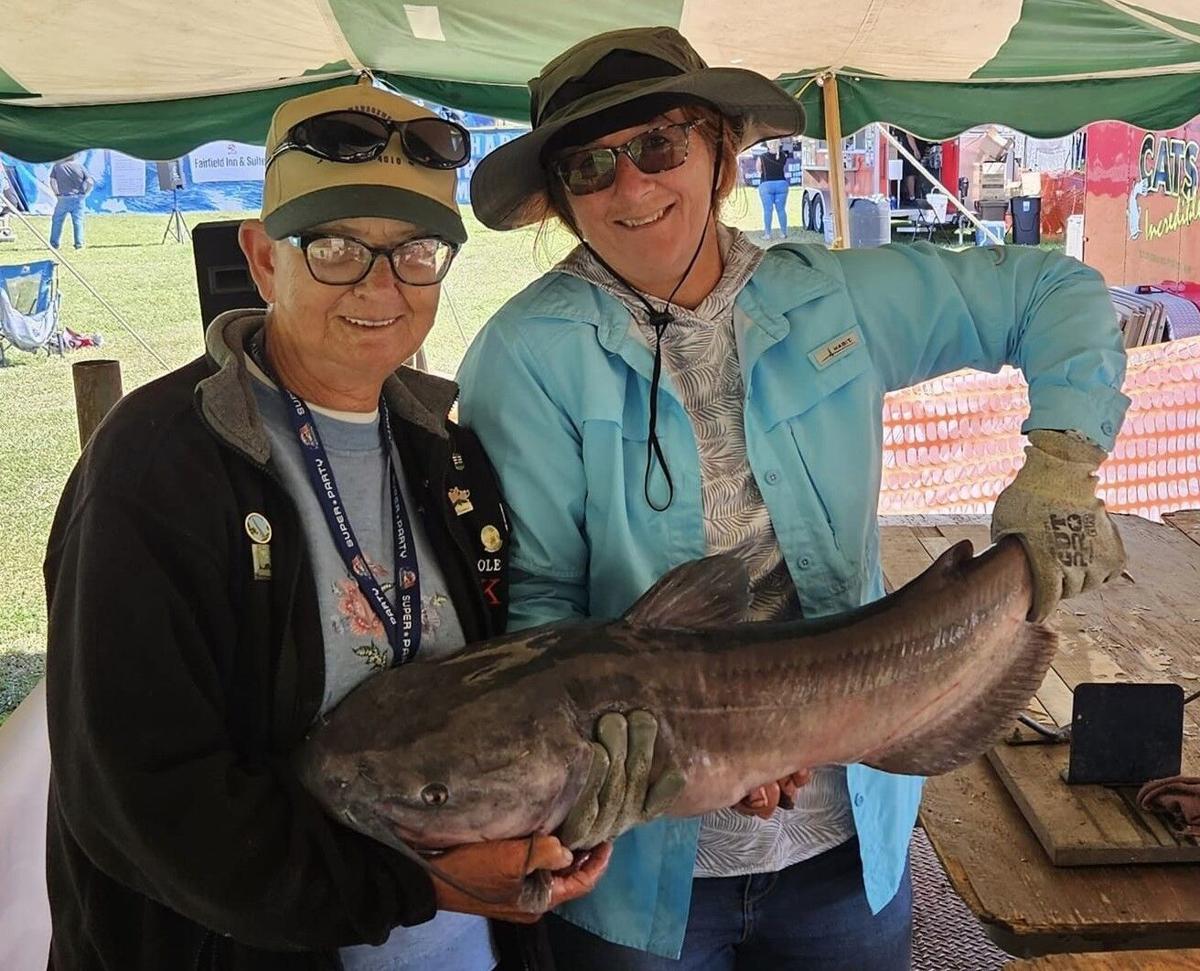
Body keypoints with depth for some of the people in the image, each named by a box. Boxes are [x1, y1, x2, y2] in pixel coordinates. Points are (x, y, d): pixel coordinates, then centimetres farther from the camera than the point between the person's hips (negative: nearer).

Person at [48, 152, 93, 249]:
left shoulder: (58, 166, -2)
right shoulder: (79, 166, 0)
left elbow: (52, 181, -7)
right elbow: (90, 182, -4)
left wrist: (56, 194, 3)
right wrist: (85, 194, 4)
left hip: (63, 198, 0)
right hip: (78, 198, 1)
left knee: (57, 220, 11)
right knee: (78, 221, 7)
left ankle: (54, 243, 12)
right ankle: (79, 243, 3)